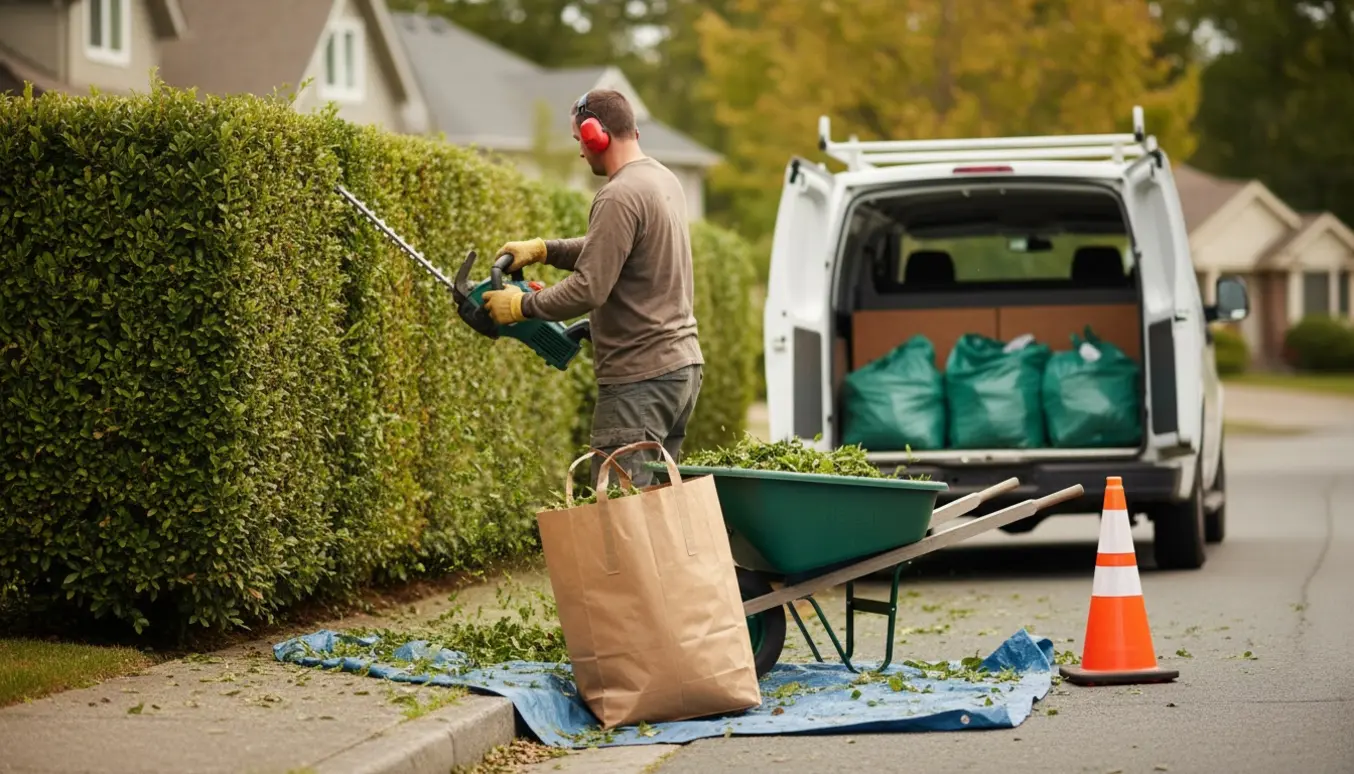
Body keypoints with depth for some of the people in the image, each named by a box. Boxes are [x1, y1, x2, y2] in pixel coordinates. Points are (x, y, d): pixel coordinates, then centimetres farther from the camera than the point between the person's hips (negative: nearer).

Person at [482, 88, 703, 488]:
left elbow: (588, 289, -20)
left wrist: (521, 305, -7)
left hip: (640, 379, -10)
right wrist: (542, 249, 19)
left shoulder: (620, 196, -17)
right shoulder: (663, 179, 12)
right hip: (683, 364, 10)